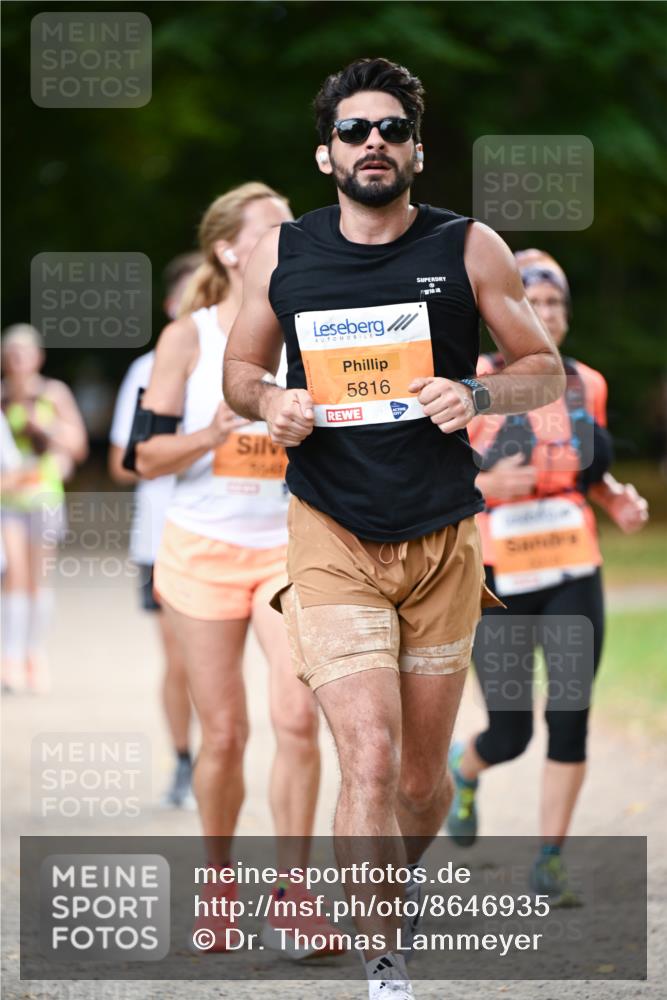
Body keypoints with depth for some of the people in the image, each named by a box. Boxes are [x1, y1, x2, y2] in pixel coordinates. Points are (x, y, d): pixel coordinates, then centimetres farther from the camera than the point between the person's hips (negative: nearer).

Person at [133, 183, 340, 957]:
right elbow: (147, 457, -4)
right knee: (224, 734, 1)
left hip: (291, 549, 2)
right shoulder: (188, 338, -2)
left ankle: (290, 896, -9)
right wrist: (212, 435, -21)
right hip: (203, 548, -2)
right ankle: (218, 882, 22)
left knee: (297, 717, -15)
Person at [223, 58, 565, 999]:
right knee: (370, 758, -16)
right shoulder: (282, 253, 1)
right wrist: (269, 402, -8)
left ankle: (405, 879, 44)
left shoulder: (469, 249, -1)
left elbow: (547, 370, 5)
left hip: (443, 538, 1)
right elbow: (239, 367, 15)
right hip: (331, 537, -1)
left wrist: (476, 396, -15)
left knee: (424, 771, 12)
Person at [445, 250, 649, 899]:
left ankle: (550, 858, 3)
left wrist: (617, 499, 1)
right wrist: (484, 486, -25)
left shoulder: (586, 386, 7)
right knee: (510, 734, 2)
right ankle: (463, 767, 39)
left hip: (574, 575, 3)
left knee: (570, 717, -8)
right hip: (499, 582, -3)